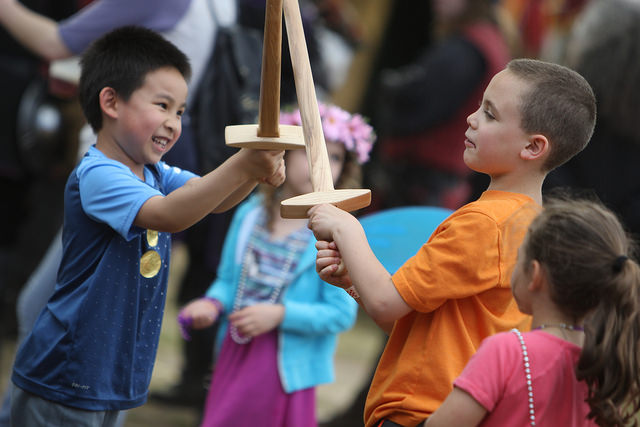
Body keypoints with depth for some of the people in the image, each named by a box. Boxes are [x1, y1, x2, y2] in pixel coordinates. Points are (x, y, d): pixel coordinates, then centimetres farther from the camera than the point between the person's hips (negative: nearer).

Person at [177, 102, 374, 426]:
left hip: (286, 371, -5)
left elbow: (342, 313, -14)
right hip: (233, 360, 5)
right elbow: (228, 280, 12)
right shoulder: (250, 215, 3)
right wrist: (213, 303, -9)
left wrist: (280, 314, -20)